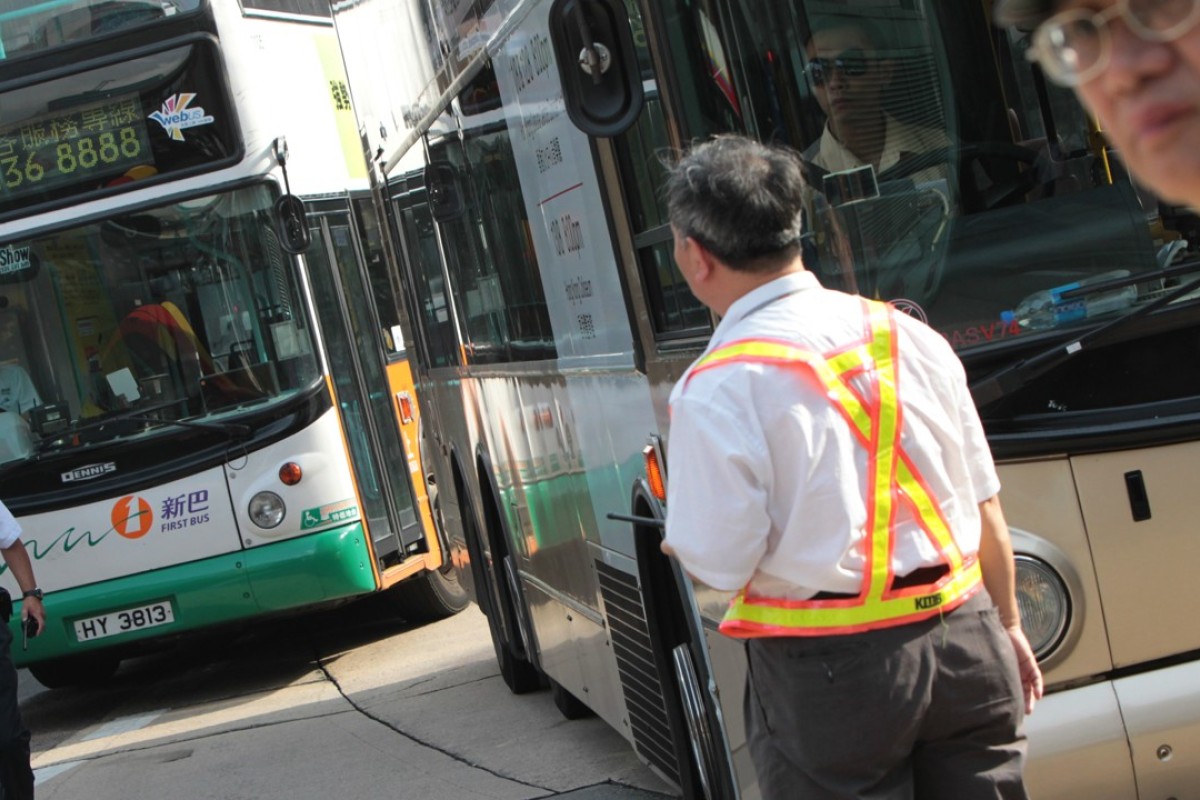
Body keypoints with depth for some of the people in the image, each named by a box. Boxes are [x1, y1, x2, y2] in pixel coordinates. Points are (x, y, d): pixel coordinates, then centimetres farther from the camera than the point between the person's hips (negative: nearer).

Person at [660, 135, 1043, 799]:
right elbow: (985, 509, 8)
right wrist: (1005, 628, 19)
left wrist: (676, 540, 8)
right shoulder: (909, 337, 2)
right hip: (966, 643, 5)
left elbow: (719, 566, -14)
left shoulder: (717, 391, -15)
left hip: (830, 675, -5)